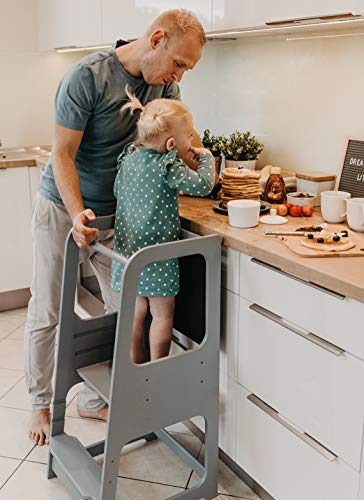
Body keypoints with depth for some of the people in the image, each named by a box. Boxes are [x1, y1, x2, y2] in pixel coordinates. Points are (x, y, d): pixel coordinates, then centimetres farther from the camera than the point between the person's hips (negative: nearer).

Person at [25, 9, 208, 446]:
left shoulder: (163, 83, -4)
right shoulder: (88, 76, -22)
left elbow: (187, 136, 5)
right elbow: (62, 154, -20)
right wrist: (78, 216, -33)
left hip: (113, 213, 5)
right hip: (61, 207, -5)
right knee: (46, 314, 5)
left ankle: (93, 399, 24)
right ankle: (40, 403, 27)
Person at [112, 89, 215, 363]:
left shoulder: (128, 157, 5)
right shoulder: (167, 167, -17)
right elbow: (202, 185, -19)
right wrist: (206, 156, -2)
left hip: (127, 247, 7)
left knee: (136, 309, 18)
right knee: (162, 313, 8)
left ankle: (136, 364, 31)